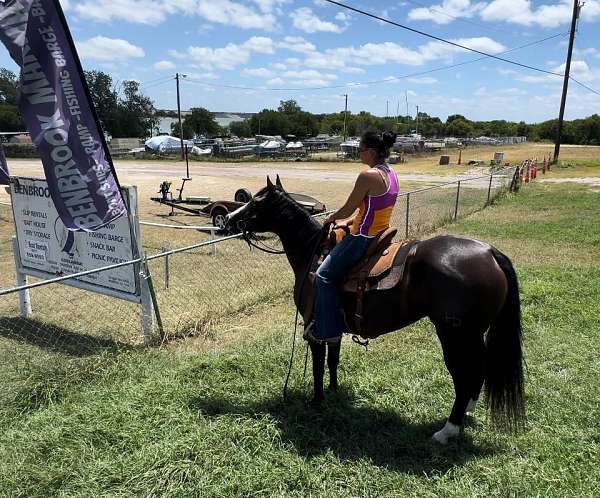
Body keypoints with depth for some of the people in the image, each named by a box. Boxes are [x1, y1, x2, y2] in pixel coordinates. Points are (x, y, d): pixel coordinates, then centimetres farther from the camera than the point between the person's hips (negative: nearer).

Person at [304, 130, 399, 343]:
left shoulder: (368, 176, -21)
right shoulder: (391, 174, 8)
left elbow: (348, 209, -14)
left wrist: (331, 218, 5)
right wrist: (354, 222, 16)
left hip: (363, 238, -10)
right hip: (382, 233, 11)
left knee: (324, 275, -3)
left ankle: (327, 330, 1)